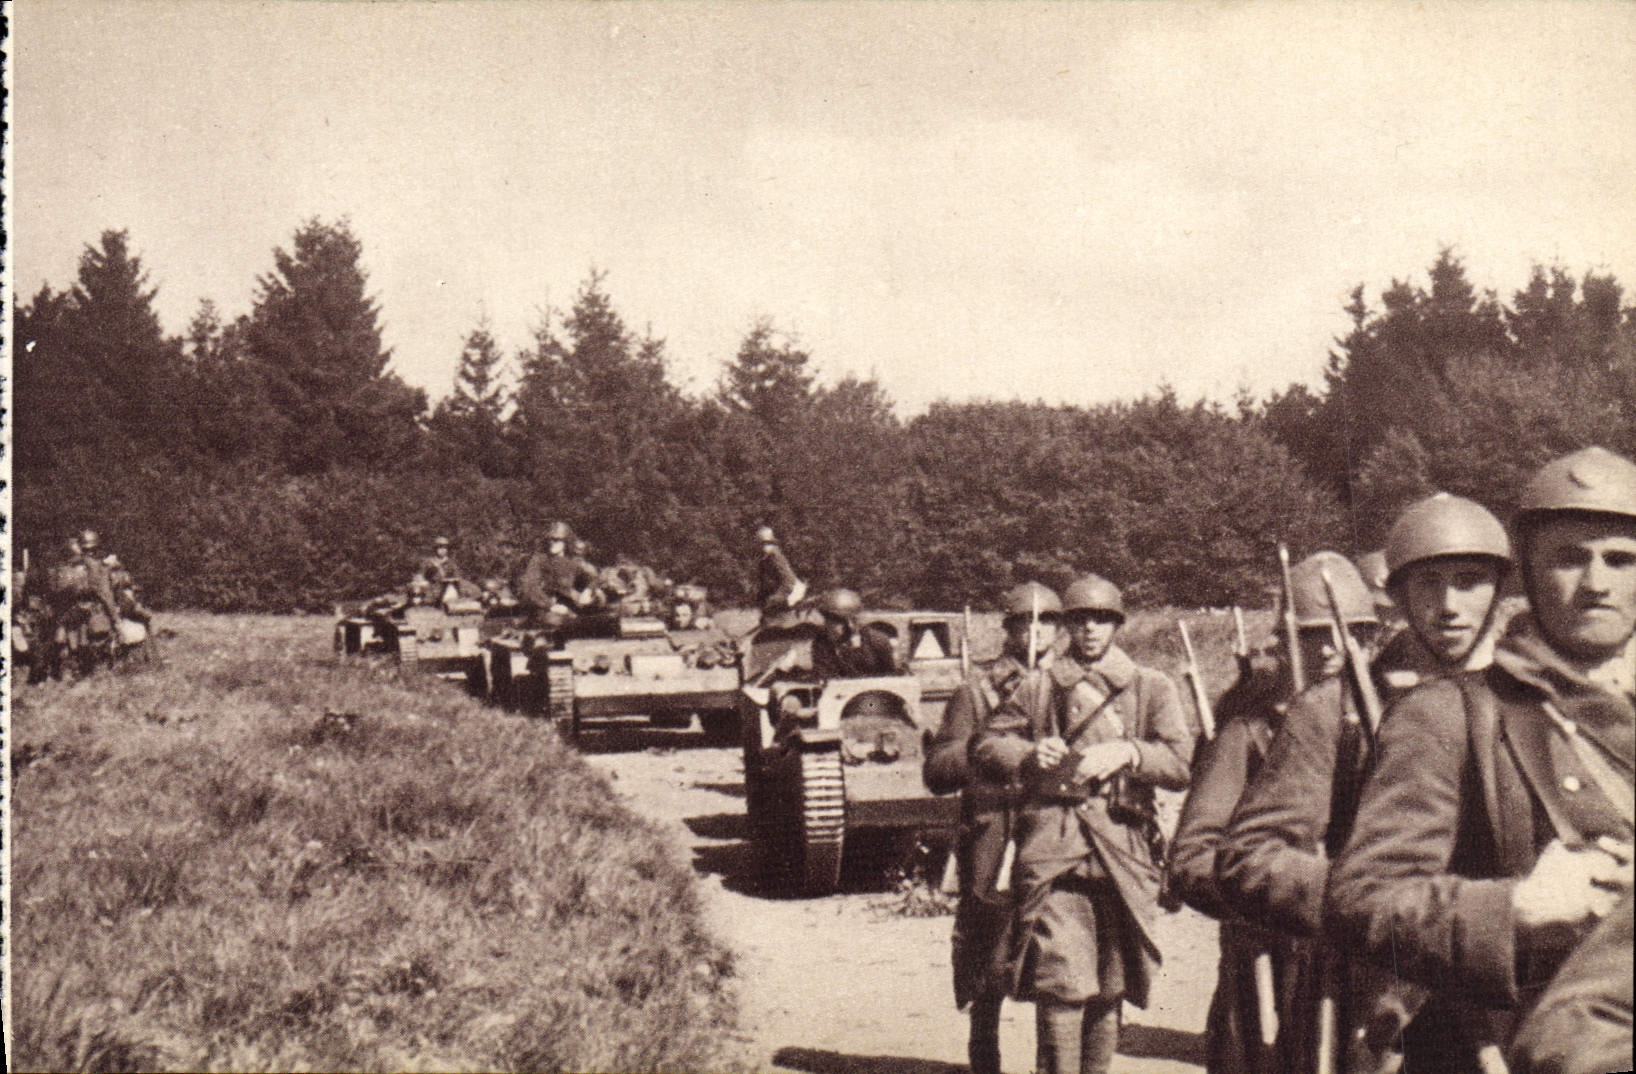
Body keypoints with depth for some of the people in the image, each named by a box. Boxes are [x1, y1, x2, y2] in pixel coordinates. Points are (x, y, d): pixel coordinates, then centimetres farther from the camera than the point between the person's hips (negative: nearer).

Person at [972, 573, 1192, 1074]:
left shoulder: (1152, 688, 12)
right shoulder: (1038, 686, 12)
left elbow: (1180, 764, 0)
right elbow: (984, 746, 15)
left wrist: (1126, 753, -17)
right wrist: (1028, 755, -5)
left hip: (1123, 852, 1)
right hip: (1052, 848, -1)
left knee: (1109, 990, 7)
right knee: (1061, 984, -12)